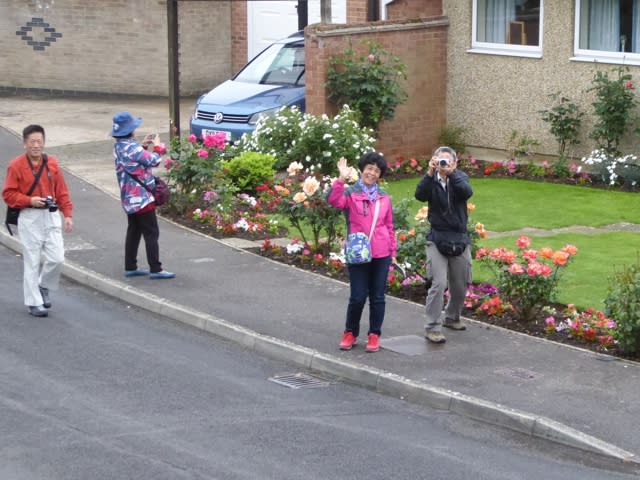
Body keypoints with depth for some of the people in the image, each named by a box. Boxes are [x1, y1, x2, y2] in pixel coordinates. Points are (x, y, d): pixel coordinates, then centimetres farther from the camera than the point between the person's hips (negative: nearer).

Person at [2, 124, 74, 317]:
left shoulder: (52, 163, 5)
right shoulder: (16, 165, -7)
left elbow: (62, 191, 8)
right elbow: (8, 194, -6)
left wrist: (68, 214, 2)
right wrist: (30, 201, -17)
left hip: (51, 215, 3)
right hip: (29, 218, -3)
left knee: (57, 258, -2)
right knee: (32, 262, 0)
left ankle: (43, 287, 26)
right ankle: (34, 302, 12)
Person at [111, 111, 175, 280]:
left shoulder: (118, 147, 7)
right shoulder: (131, 147, -22)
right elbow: (154, 161, -18)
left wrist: (143, 146, 12)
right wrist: (156, 146, -1)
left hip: (129, 198, 9)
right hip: (141, 197, -9)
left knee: (134, 231, 15)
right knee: (151, 233, -4)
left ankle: (130, 267, 18)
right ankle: (155, 269, -4)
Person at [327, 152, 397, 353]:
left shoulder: (384, 197, 10)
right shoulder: (350, 193, -2)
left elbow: (389, 226, 15)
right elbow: (334, 201, -24)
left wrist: (393, 251, 13)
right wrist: (341, 179, -33)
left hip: (381, 254, 3)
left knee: (377, 297, 7)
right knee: (358, 297, -2)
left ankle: (374, 335, 18)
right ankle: (350, 333, 18)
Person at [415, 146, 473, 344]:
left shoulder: (460, 178, 0)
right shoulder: (432, 181, -3)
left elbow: (467, 192, -21)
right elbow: (420, 195, -22)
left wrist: (451, 173, -31)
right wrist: (430, 173, -32)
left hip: (460, 239, 3)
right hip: (437, 238, -3)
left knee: (460, 285, 13)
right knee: (438, 283, -13)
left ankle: (452, 318, 37)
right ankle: (432, 328, -9)